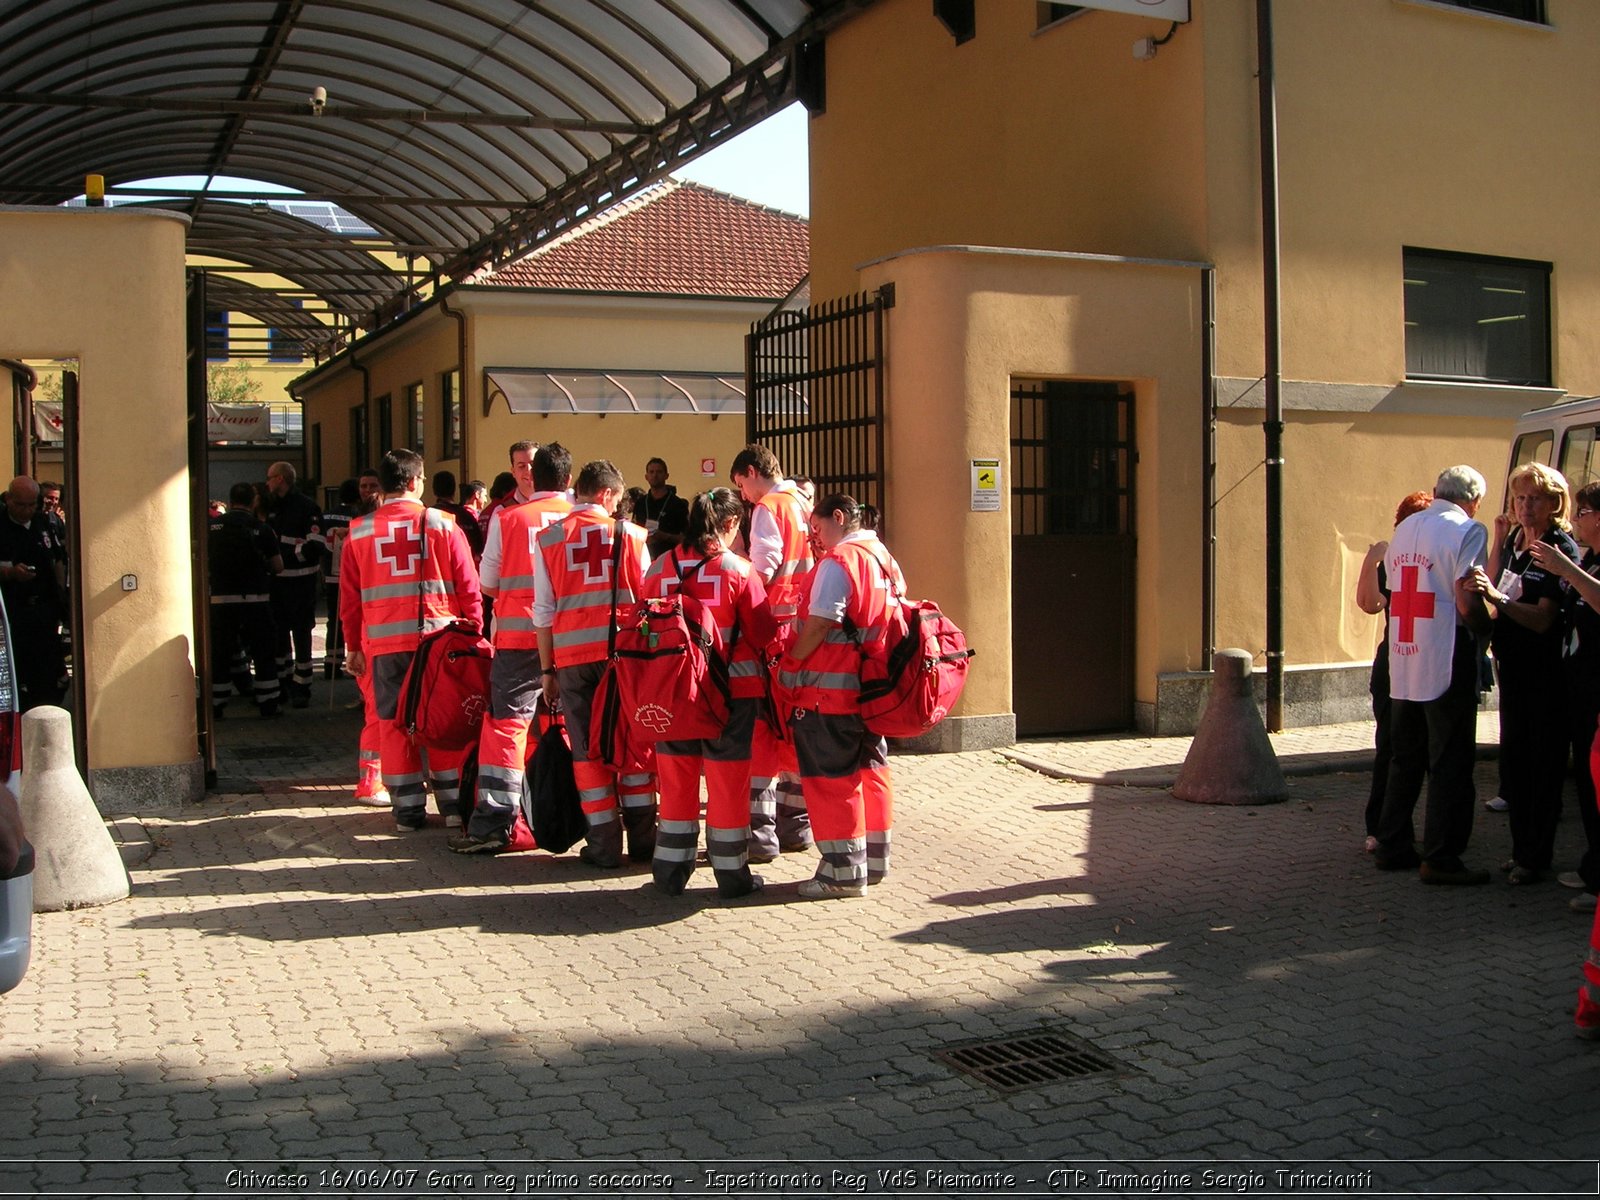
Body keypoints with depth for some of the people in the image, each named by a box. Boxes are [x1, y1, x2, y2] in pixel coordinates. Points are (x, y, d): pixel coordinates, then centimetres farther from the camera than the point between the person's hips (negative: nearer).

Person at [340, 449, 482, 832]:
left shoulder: (359, 532, 4)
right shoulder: (443, 525, -2)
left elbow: (349, 597, 9)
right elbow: (469, 588, -2)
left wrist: (354, 647, 17)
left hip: (384, 643, 1)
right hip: (440, 639, -1)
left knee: (394, 722, 7)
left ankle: (408, 808, 10)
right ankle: (453, 801, 12)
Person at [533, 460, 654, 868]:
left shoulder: (548, 539, 5)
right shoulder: (628, 533, 2)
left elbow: (543, 610, 5)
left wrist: (547, 669, 10)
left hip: (571, 655, 1)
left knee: (587, 750, 6)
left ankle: (604, 845, 8)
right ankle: (642, 839, 12)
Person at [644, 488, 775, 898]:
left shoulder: (659, 567, -1)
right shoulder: (739, 569, -11)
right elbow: (762, 634, -5)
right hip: (732, 687, -3)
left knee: (676, 779, 12)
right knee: (728, 781, 6)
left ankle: (671, 872, 20)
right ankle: (731, 874, 14)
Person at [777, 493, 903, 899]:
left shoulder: (838, 562, -16)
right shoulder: (885, 558, 11)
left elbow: (818, 625, -20)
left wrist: (790, 664, -7)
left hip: (831, 688, -9)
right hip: (872, 685, 9)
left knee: (832, 778, -1)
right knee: (870, 770, 15)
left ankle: (843, 871, 2)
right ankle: (873, 859, 23)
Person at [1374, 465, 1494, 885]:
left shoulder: (1404, 528, 13)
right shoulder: (1466, 530, -8)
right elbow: (1467, 602, -16)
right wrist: (1488, 622, 3)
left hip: (1402, 662, 7)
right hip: (1445, 663, -7)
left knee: (1404, 759, 15)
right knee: (1450, 763, 0)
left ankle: (1391, 846, 19)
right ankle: (1440, 858, 1)